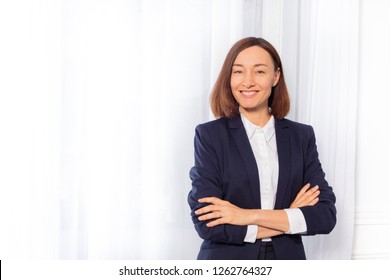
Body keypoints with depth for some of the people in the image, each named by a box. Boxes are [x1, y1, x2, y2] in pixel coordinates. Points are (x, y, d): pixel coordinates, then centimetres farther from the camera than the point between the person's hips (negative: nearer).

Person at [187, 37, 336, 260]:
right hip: (226, 259, -2)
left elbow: (326, 215, -10)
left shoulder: (302, 136, -2)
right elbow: (206, 223, -17)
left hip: (287, 257, 2)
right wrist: (289, 219, -14)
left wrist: (249, 216, -19)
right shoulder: (210, 135, -10)